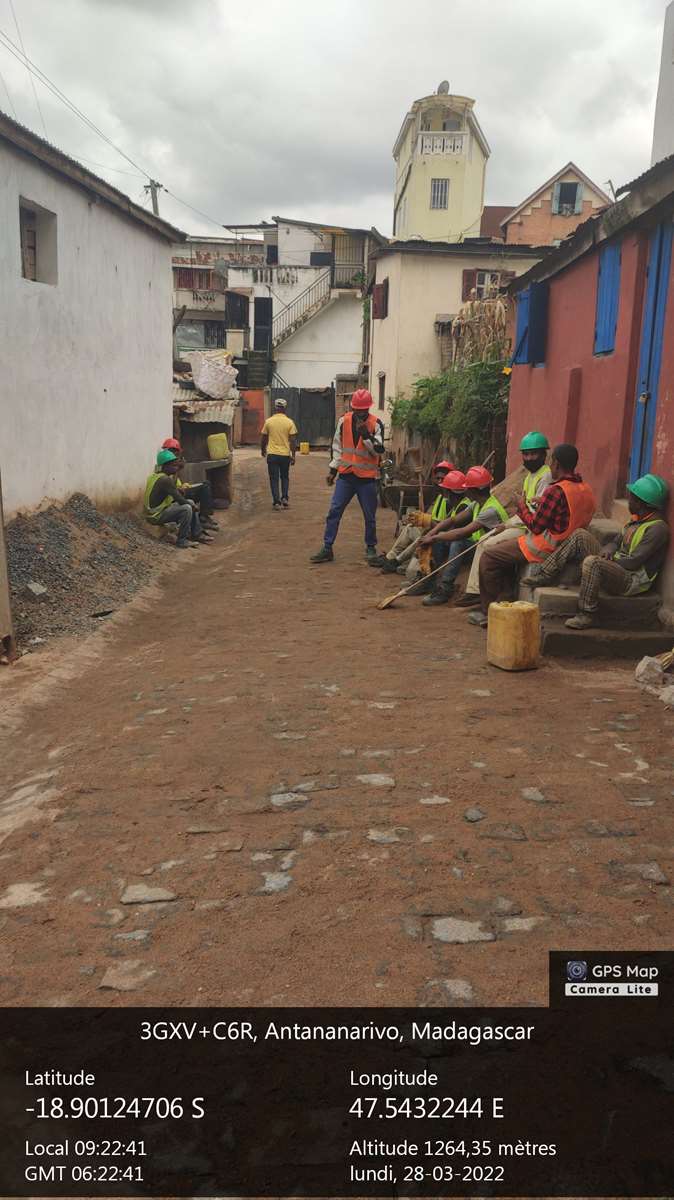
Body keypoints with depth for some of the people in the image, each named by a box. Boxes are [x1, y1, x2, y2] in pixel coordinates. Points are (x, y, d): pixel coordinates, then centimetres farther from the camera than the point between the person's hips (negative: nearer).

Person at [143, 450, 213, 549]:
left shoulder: (154, 475, 9)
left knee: (191, 503, 11)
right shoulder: (165, 479, -23)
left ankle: (197, 534, 16)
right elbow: (179, 499, -21)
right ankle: (182, 541, -13)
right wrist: (193, 506, -6)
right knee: (187, 509, -24)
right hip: (156, 516, -10)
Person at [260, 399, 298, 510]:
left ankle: (276, 502, 0)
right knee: (285, 477, 19)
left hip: (272, 454, 0)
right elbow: (293, 440, -5)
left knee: (274, 479, 4)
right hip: (285, 454, 1)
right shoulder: (289, 422, -4)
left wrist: (263, 450, 22)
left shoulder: (269, 421, -2)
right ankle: (284, 498, 10)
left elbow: (263, 438, 5)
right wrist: (293, 455, 2)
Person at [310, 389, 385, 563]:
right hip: (346, 475, 2)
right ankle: (327, 549, 5)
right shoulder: (344, 420, 1)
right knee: (334, 511, -1)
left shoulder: (376, 424, -8)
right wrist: (333, 469, 9)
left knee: (370, 516, 7)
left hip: (367, 478, -2)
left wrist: (366, 434, -25)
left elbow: (378, 451, -15)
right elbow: (337, 445, 11)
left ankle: (371, 548, 26)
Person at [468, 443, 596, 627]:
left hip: (544, 548, -9)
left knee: (488, 556, 3)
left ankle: (488, 612, 10)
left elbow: (536, 527, -18)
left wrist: (523, 508, -1)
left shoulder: (556, 491, -24)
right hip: (566, 547, 9)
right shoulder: (587, 490, 3)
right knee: (505, 551, 27)